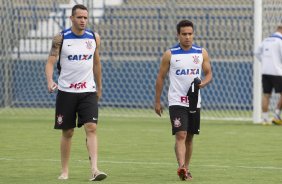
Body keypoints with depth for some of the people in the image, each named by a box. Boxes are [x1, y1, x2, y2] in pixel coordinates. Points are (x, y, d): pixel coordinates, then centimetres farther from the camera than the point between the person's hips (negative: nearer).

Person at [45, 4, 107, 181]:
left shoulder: (94, 38, 4)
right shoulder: (61, 38, -4)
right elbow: (50, 61, -8)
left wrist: (99, 87, 19)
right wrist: (50, 81, -26)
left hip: (88, 91, 1)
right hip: (66, 91, -1)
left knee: (91, 128, -13)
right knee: (67, 132, 6)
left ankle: (94, 170, -20)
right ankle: (65, 171, 19)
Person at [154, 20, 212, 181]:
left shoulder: (202, 53, 5)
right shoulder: (170, 54, -2)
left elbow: (209, 74, 9)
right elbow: (161, 78, 3)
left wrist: (203, 83, -15)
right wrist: (157, 101, 2)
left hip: (194, 102, 4)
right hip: (176, 102, -3)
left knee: (190, 137, 12)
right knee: (181, 135, -16)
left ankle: (186, 168, 24)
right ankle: (181, 167, -26)